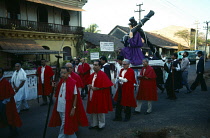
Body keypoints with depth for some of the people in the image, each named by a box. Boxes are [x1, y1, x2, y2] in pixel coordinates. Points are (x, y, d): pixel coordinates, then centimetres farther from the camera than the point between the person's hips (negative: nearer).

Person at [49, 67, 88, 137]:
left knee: (64, 125, 2)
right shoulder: (60, 82, 5)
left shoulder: (72, 82, -16)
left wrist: (73, 108, -17)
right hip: (60, 107, 7)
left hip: (67, 108, -7)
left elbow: (75, 96, -15)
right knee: (68, 124, 19)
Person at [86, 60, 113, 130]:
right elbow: (90, 83, 23)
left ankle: (101, 125, 22)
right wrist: (90, 86, -1)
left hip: (100, 95, -7)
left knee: (100, 110, 5)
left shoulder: (102, 75, -15)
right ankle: (94, 124, 30)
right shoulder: (92, 75, 8)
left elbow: (106, 86, -18)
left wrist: (96, 88, -17)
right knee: (93, 110, 14)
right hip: (92, 95, 7)